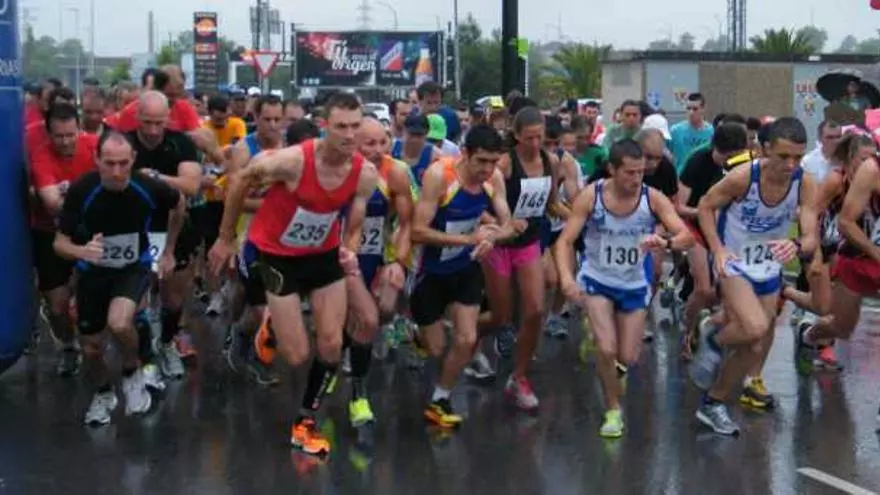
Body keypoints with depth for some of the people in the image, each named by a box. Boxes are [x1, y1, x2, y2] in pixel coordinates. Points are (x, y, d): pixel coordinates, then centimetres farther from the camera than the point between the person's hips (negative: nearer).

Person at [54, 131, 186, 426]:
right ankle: (103, 394, 42)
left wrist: (169, 251, 7)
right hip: (93, 271, 1)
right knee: (91, 346, 9)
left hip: (134, 267, -1)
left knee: (119, 323, -30)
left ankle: (132, 374, 3)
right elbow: (60, 243, -18)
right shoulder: (81, 191, -26)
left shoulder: (149, 189, -25)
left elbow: (179, 204, 0)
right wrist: (82, 251, -41)